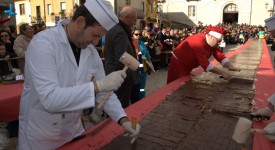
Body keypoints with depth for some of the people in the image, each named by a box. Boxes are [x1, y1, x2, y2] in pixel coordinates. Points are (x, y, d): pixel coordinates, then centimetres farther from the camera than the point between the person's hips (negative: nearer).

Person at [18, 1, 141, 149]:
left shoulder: (91, 51, -5)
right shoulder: (43, 43, -24)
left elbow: (104, 92, -1)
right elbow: (50, 99, -33)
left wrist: (124, 120, -13)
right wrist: (98, 84, -35)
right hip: (40, 135, -5)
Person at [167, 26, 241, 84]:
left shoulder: (212, 42, -6)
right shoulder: (199, 42, -33)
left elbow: (220, 56, -5)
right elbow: (205, 64, -36)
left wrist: (230, 67, -21)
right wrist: (222, 72, -35)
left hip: (188, 65, 9)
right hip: (178, 63, -8)